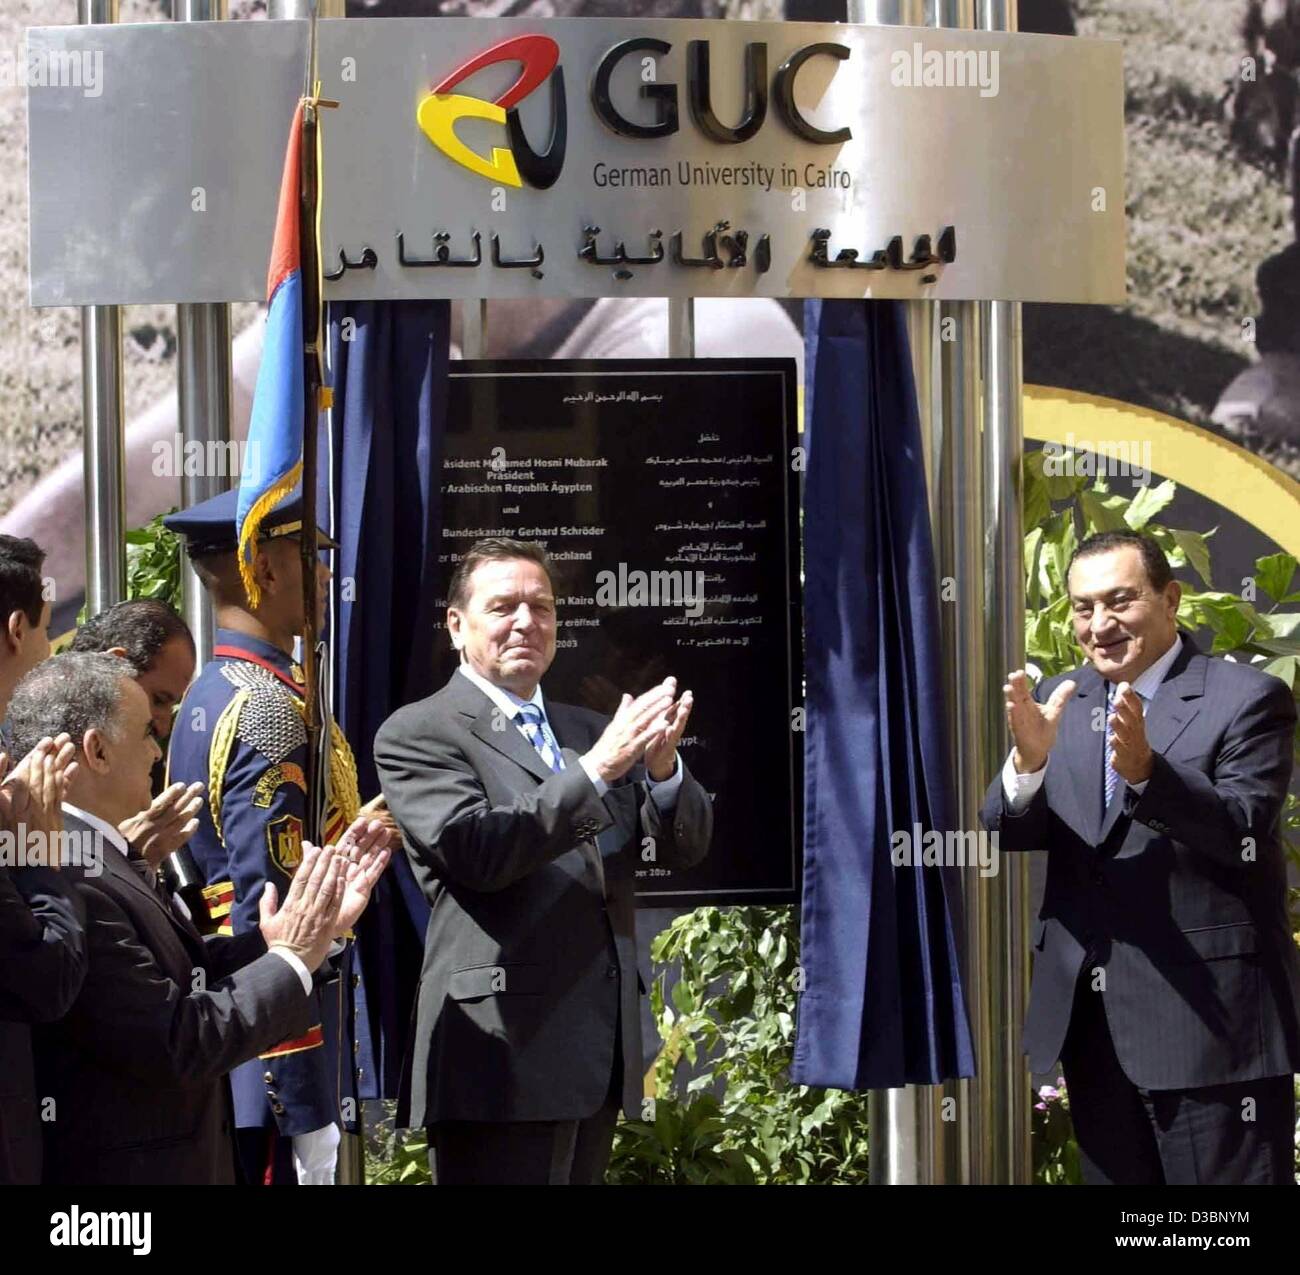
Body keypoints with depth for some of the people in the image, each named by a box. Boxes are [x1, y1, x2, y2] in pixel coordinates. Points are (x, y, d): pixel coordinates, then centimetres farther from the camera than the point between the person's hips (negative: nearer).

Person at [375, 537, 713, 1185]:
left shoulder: (588, 730, 18)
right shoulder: (418, 734, -2)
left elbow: (687, 845, 10)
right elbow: (474, 849, -17)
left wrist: (661, 765, -11)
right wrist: (597, 768, -21)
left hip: (600, 1053, 7)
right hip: (504, 1054, -7)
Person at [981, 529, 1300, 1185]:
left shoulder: (1248, 699, -6)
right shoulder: (1059, 702, 10)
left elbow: (1244, 834, -17)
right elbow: (1007, 834, 2)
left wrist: (1145, 768, -33)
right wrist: (1029, 759, -19)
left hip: (1207, 1013, -6)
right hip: (1091, 1023, 6)